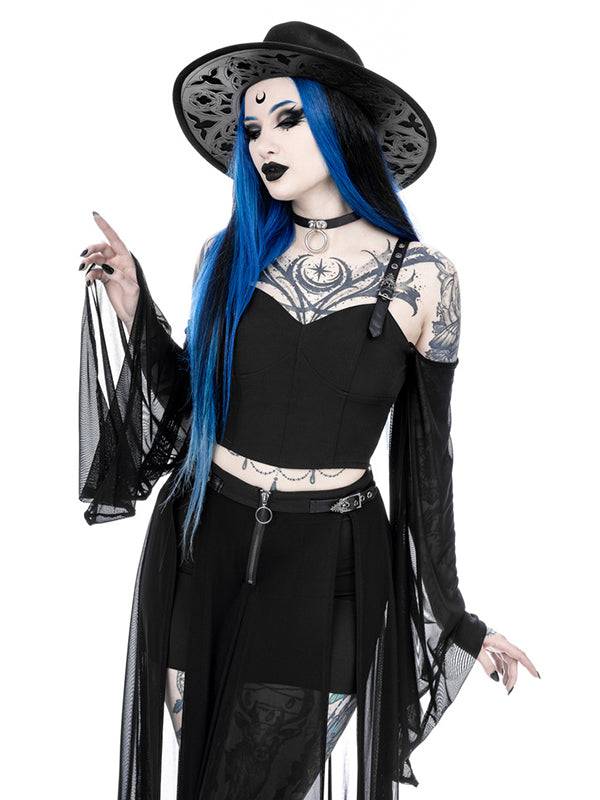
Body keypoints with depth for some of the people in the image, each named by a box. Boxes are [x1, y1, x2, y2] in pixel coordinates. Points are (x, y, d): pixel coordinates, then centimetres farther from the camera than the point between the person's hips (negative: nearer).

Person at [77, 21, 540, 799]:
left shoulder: (419, 277, -7)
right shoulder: (227, 256, 0)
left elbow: (427, 456, -1)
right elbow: (193, 400, 8)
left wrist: (456, 618, 2)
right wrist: (130, 305, -5)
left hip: (332, 563, -2)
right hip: (202, 544, 3)